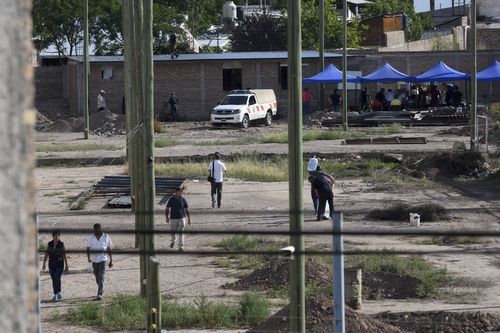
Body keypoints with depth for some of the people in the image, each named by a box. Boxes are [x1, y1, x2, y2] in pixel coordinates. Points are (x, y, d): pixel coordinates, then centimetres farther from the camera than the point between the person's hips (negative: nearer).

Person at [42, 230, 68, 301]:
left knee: (57, 278, -17)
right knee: (54, 279, 7)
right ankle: (55, 294, 16)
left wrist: (66, 265, 1)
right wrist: (44, 264, 6)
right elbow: (46, 254, 9)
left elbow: (64, 255, 1)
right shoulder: (49, 244, 4)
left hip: (59, 264, -3)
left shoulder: (61, 244, -2)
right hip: (51, 264, 3)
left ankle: (58, 293, -10)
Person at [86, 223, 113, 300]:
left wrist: (111, 260, 7)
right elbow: (88, 249, 1)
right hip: (94, 260, 3)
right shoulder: (91, 238, 2)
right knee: (97, 277, 13)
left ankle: (100, 294, -21)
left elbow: (109, 249, 6)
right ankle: (101, 291, 32)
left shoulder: (106, 237, 0)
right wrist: (88, 257, -18)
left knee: (101, 277, -14)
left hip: (103, 259, -3)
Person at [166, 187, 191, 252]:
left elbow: (186, 210, 8)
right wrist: (167, 217, -8)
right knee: (173, 232, 9)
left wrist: (189, 218, 6)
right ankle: (172, 241, 41)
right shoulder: (171, 200, -1)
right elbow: (167, 209, 3)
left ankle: (181, 247, -7)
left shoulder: (183, 200, 1)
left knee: (181, 233, -9)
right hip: (173, 218, 0)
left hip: (181, 218, 0)